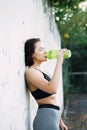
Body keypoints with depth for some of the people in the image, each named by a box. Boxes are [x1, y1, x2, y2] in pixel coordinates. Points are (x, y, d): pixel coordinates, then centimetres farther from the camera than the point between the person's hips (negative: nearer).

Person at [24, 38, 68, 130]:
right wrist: (59, 62, -24)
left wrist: (60, 121, 19)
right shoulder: (31, 71, -13)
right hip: (46, 117, -9)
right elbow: (52, 89, -29)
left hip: (53, 117, 9)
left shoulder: (39, 71, 16)